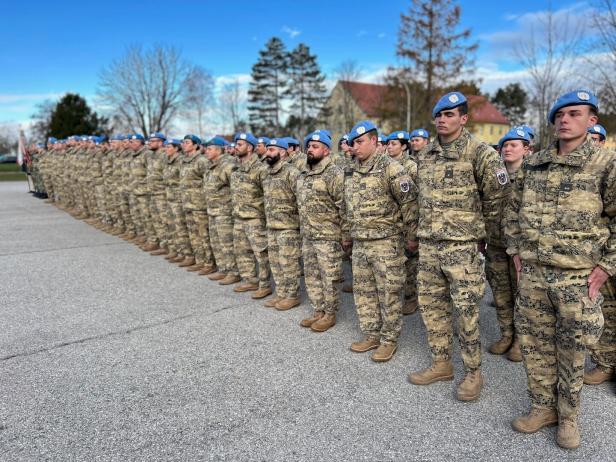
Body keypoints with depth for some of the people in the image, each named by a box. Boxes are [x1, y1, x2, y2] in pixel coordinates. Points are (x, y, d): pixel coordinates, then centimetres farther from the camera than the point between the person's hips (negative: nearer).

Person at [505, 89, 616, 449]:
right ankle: (543, 407, 31)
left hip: (579, 277, -4)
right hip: (533, 273, 4)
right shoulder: (533, 163, 7)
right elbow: (514, 211, 15)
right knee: (535, 345, 12)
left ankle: (568, 415, 29)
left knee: (572, 352, 9)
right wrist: (516, 252, 8)